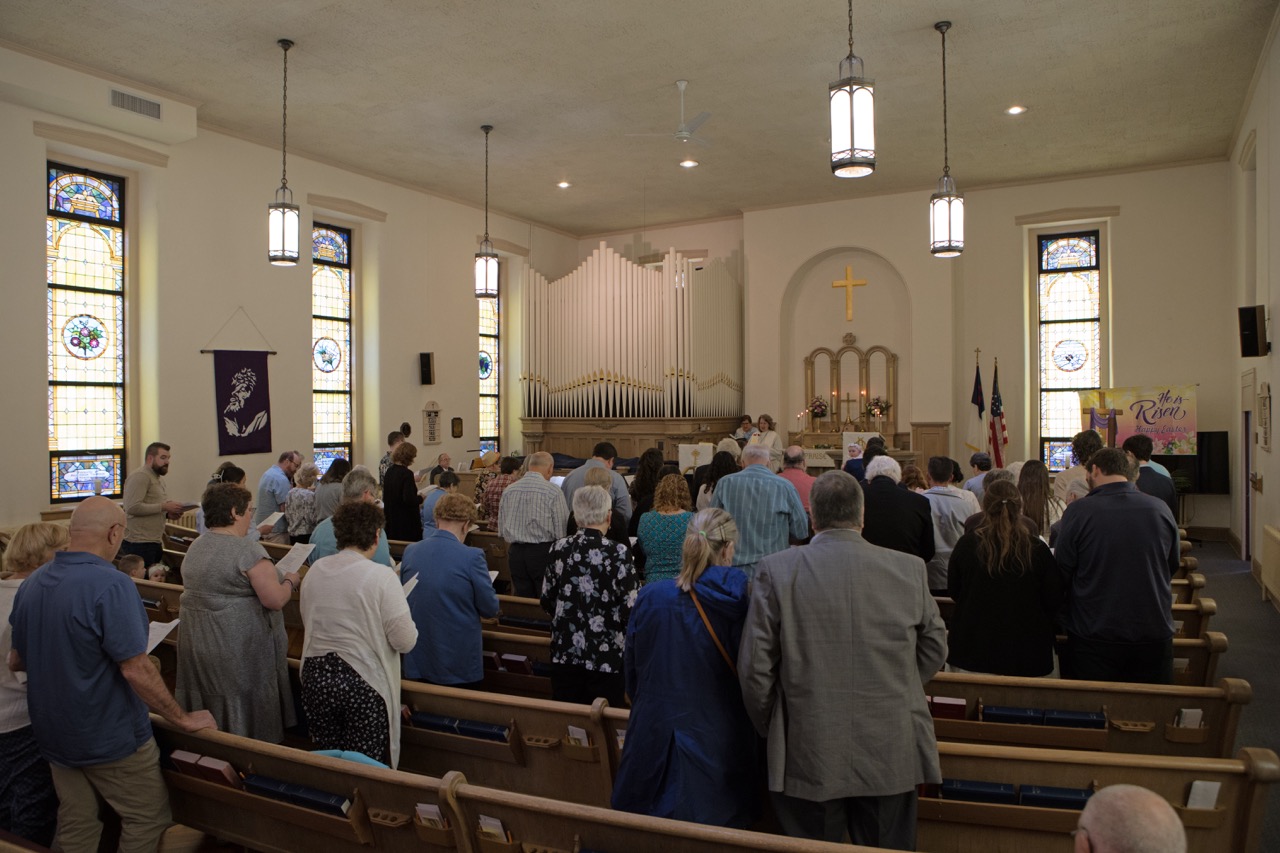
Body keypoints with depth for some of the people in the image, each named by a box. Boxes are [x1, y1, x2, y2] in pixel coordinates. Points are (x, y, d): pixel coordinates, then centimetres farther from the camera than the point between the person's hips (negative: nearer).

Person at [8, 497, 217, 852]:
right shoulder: (111, 585, -26)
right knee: (148, 820, 11)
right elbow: (136, 670, -27)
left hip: (54, 733, 8)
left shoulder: (32, 584, 0)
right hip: (109, 738, -8)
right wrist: (184, 719, -16)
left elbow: (15, 661, 12)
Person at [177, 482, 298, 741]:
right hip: (239, 650, -8)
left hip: (195, 646, 8)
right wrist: (290, 581, -2)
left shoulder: (195, 547, 8)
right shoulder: (247, 550, -18)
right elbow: (275, 600, -21)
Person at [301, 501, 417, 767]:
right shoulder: (381, 577, -16)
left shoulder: (315, 570, 1)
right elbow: (406, 641, -15)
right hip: (364, 683, -5)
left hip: (316, 678, 5)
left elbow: (309, 623, 14)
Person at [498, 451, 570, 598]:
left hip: (515, 553, 5)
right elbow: (563, 530, -9)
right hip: (543, 553, -4)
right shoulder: (553, 491, -10)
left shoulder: (509, 490, 4)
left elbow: (501, 530, 9)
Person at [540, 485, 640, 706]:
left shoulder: (559, 549, -1)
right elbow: (632, 606, -14)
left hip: (565, 650, 4)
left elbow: (547, 601, 7)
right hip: (606, 656, -4)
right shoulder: (617, 553, -14)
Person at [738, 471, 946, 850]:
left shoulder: (776, 570, -8)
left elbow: (754, 666, -6)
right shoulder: (910, 569, -3)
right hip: (891, 754, 2)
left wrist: (769, 727, 10)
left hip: (808, 756, -1)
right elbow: (934, 647, 9)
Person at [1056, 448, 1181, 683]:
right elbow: (1172, 566, 13)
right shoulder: (1161, 509, -3)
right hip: (1154, 637, 3)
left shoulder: (1077, 511, -14)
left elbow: (1061, 574, -6)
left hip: (1092, 639, -3)